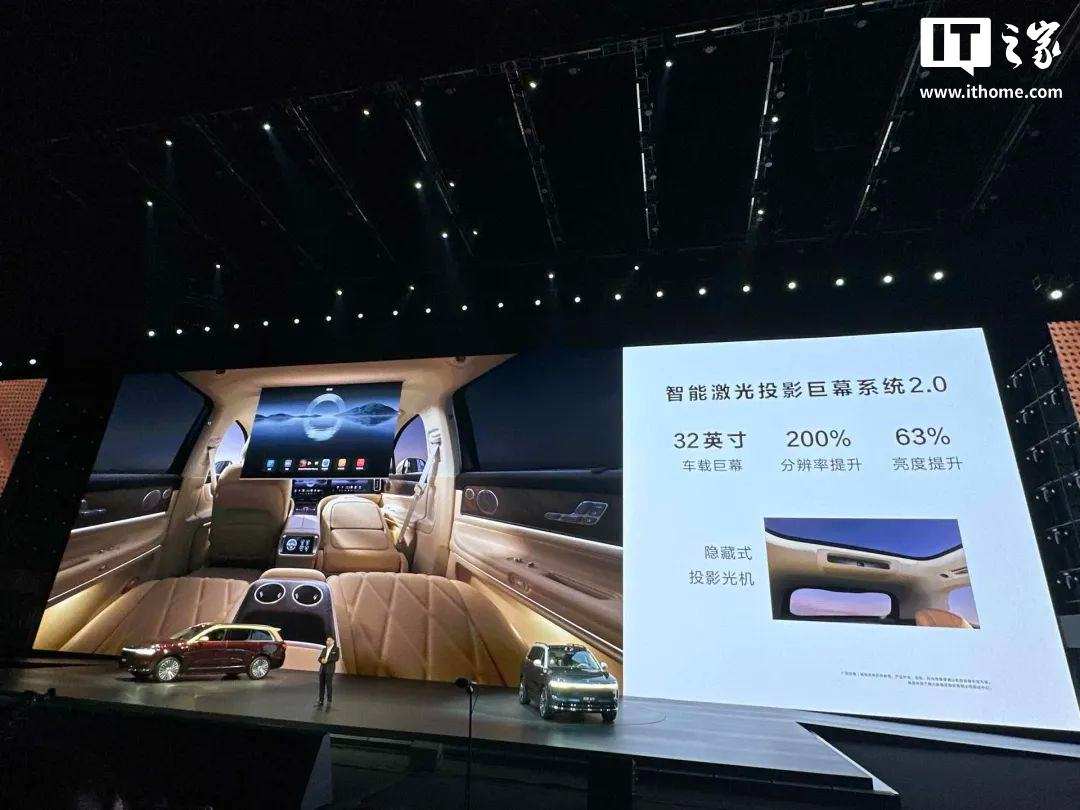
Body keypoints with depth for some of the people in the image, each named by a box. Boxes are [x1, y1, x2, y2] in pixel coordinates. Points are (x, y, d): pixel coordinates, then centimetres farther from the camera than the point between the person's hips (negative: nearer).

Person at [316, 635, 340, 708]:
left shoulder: (336, 649, 2)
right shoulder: (324, 649, 18)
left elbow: (336, 658, -7)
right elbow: (319, 658, 12)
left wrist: (327, 661, -14)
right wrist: (322, 660, -11)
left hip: (330, 669, -5)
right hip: (322, 668, 5)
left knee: (329, 684, -7)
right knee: (321, 685, 4)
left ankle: (329, 700, 6)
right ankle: (320, 702, 8)